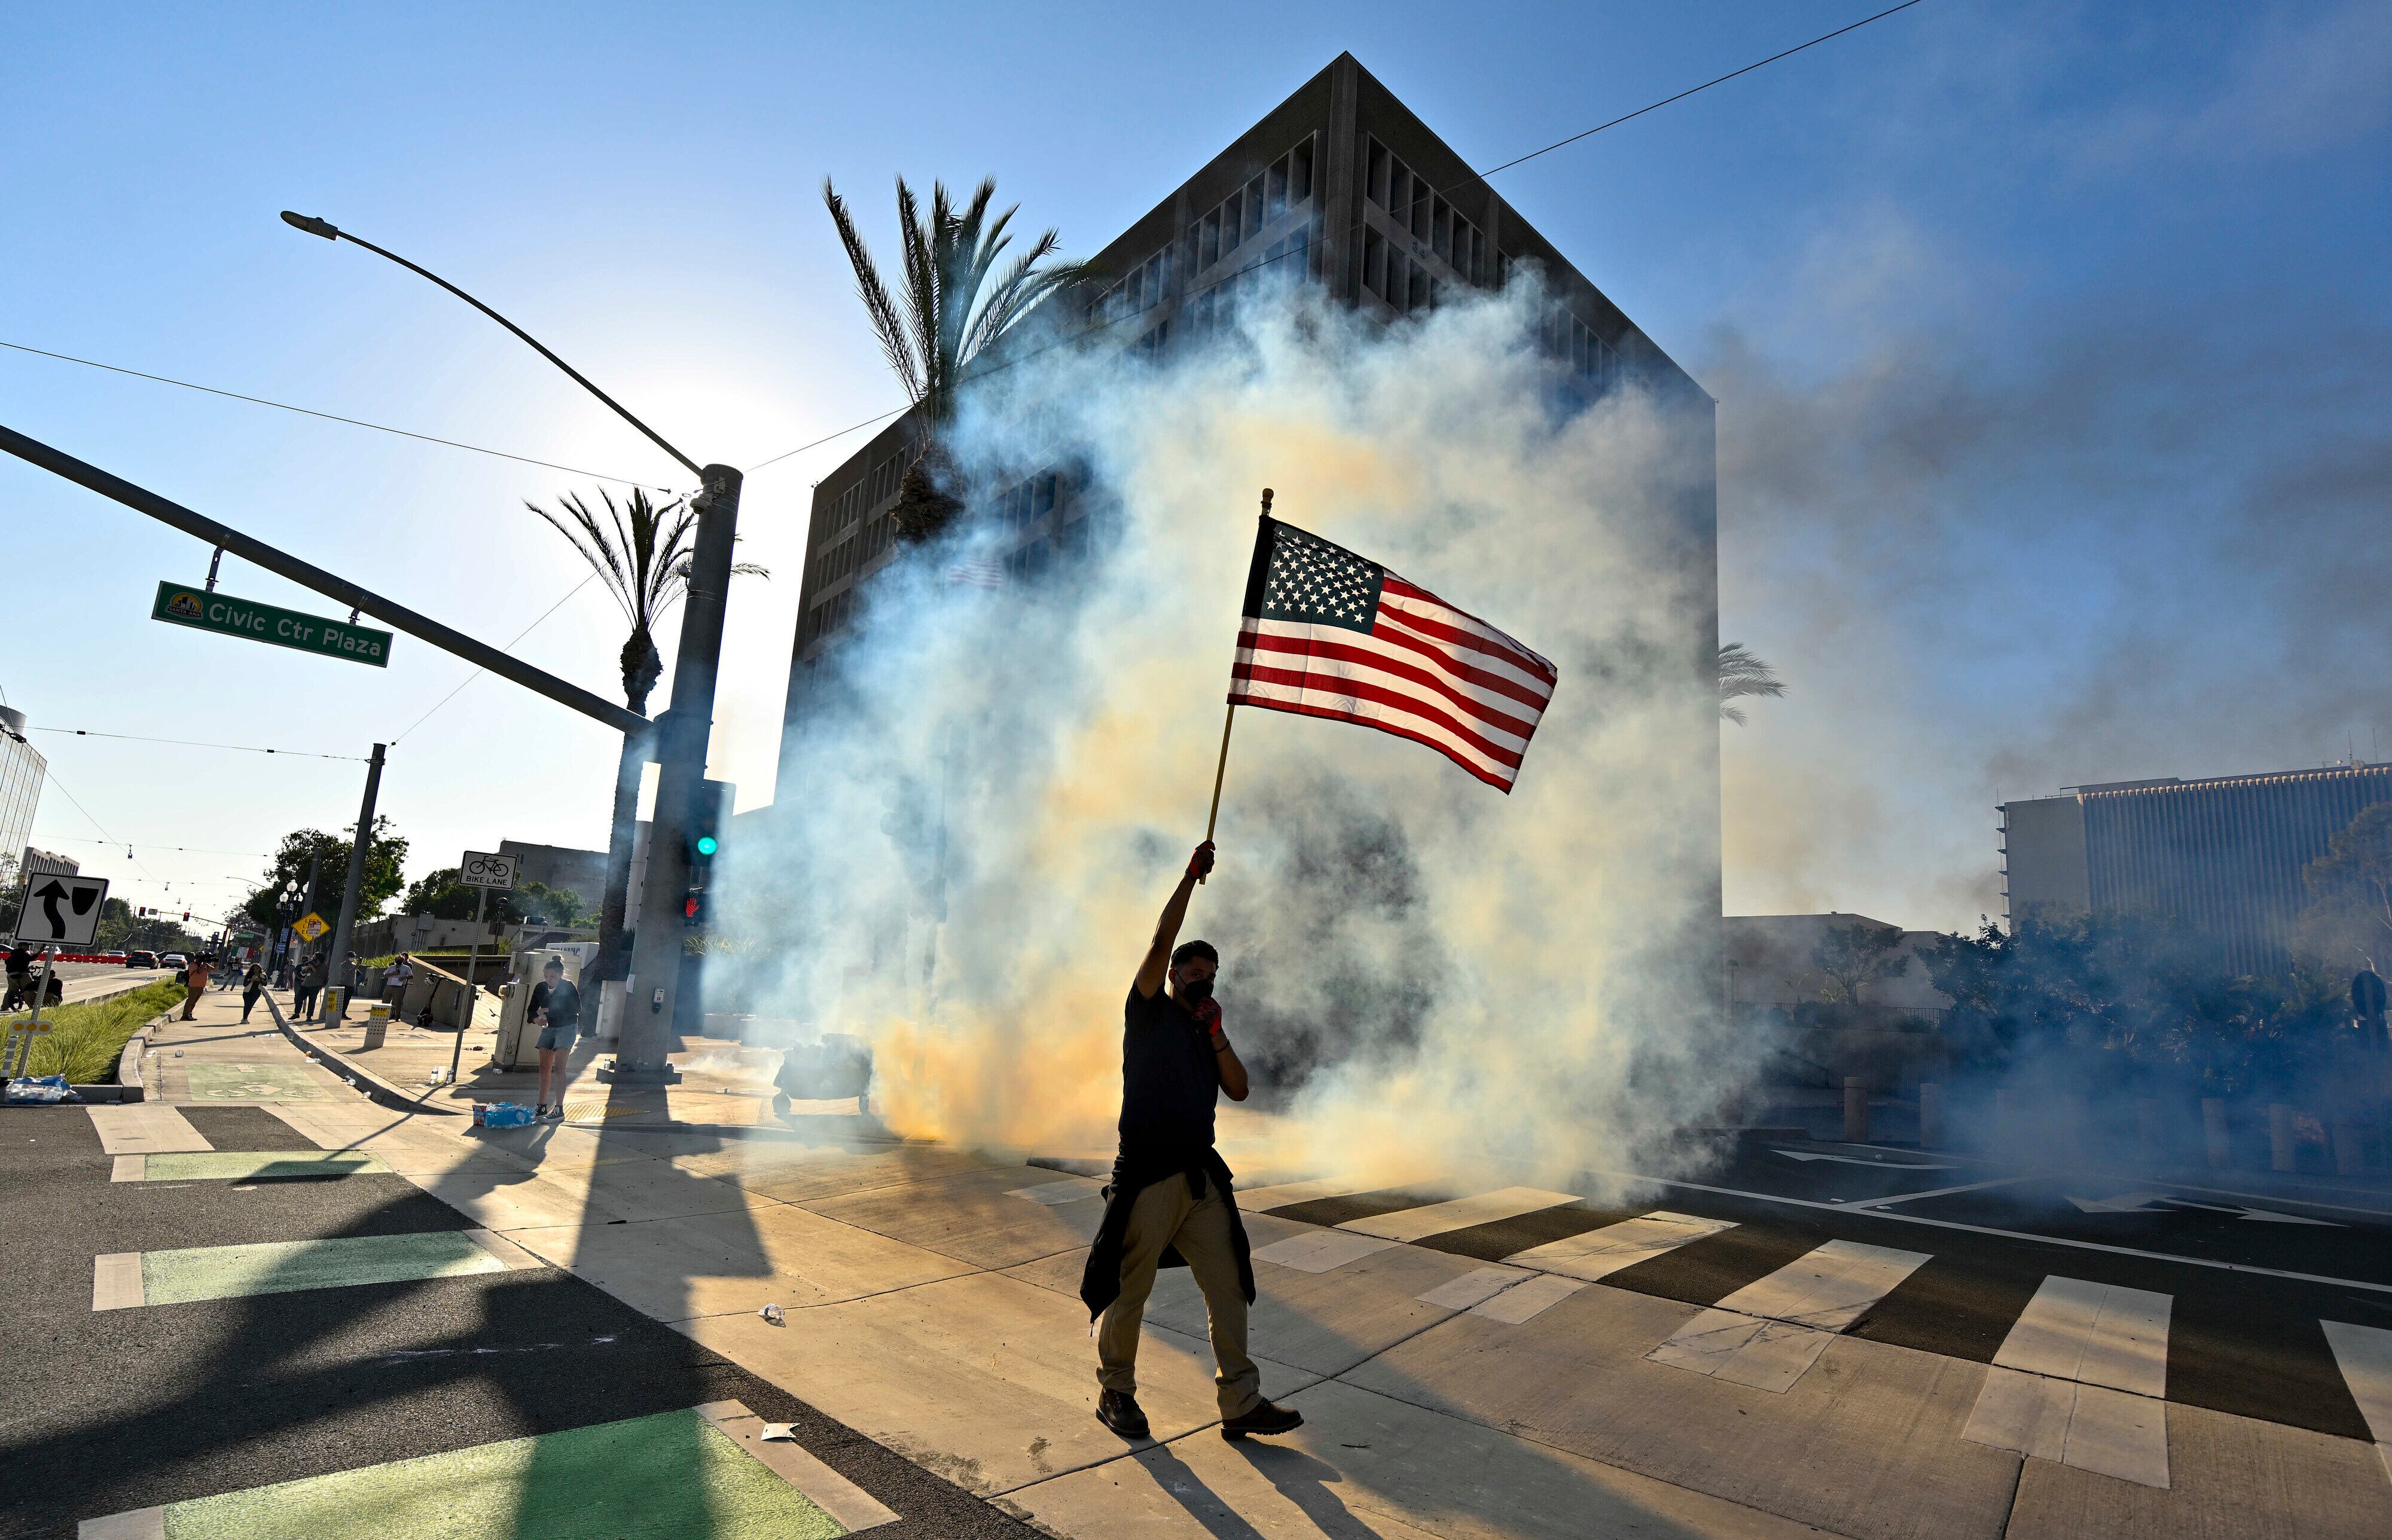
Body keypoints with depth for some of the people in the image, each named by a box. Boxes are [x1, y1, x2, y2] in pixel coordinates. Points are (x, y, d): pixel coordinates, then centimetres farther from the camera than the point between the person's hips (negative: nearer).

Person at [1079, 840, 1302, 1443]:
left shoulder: (1210, 1033, 19)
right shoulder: (1149, 1012, 3)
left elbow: (1239, 1091, 7)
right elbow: (1162, 940, -10)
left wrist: (1217, 1036, -3)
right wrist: (1191, 876, -9)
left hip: (1202, 1178, 6)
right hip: (1147, 1177, -5)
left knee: (1229, 1287, 4)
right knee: (1129, 1291, 5)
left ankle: (1240, 1403, 13)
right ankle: (1115, 1393, 24)